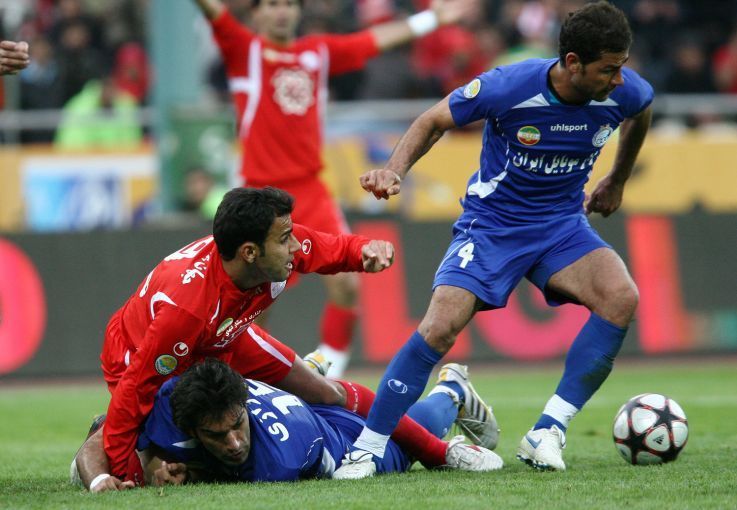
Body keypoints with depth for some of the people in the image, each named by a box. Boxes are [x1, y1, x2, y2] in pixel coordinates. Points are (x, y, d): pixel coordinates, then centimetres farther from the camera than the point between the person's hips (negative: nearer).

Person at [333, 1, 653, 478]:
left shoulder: (624, 91, -14)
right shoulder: (509, 86, -23)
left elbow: (641, 115, 15)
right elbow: (434, 121, -7)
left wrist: (617, 181, 26)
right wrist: (394, 170, -24)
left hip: (562, 224, 3)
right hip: (491, 222, -3)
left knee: (621, 297, -26)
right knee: (441, 326, -24)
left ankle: (547, 433, -19)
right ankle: (365, 450, -10)